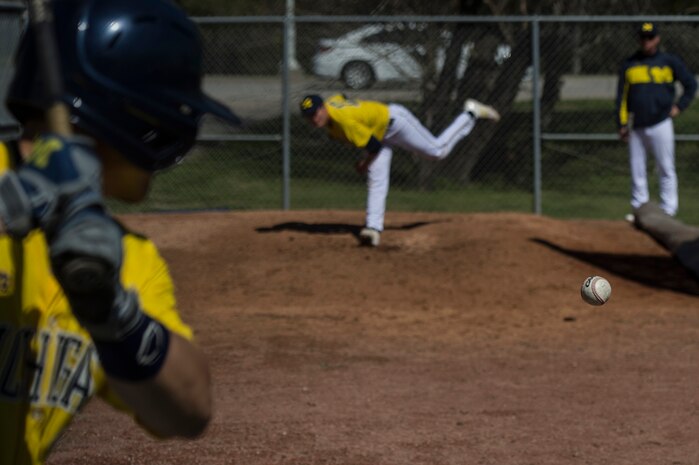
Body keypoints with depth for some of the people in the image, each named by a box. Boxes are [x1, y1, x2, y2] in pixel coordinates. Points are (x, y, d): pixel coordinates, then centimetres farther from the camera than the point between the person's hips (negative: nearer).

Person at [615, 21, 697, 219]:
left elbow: (690, 84, 9)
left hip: (660, 124, -3)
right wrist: (622, 124, 3)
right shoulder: (629, 64, 9)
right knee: (637, 171, 5)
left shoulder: (669, 61, 2)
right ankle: (639, 208, 11)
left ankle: (668, 210, 0)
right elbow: (622, 96, 9)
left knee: (666, 169, -3)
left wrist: (679, 106, 1)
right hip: (636, 127, 3)